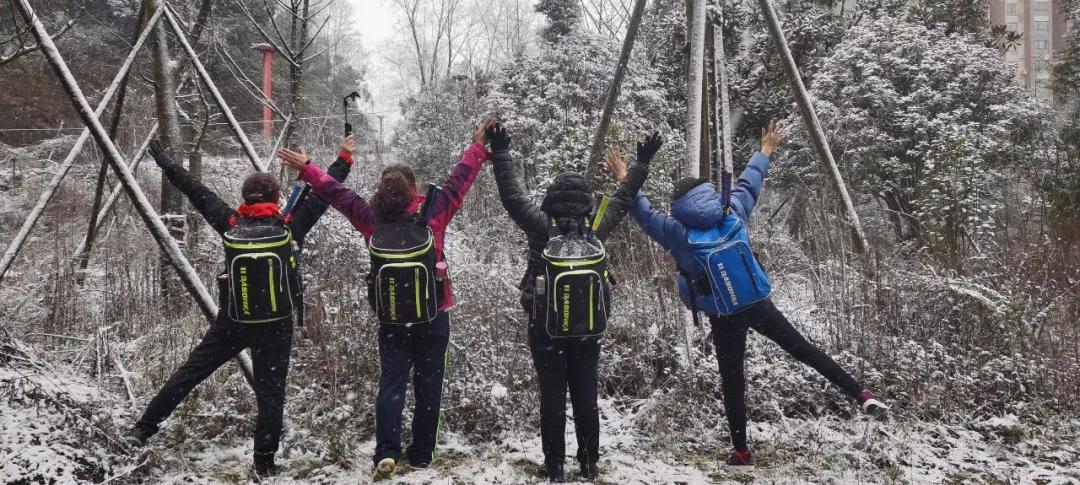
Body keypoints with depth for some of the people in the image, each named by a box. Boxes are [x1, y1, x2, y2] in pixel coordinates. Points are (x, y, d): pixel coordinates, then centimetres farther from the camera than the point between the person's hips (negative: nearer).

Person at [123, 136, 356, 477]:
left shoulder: (231, 224, -3)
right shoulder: (290, 225, -7)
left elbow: (195, 190, 5)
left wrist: (164, 162, 15)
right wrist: (344, 159, 11)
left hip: (233, 321, 2)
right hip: (277, 325, -1)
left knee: (190, 372, 14)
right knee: (270, 392, 6)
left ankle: (143, 429, 16)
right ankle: (265, 463, 9)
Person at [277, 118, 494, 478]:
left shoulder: (372, 220, -11)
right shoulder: (432, 214, -17)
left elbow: (337, 193, 0)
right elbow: (459, 180, -9)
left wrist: (306, 169, 13)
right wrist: (479, 145, 3)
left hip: (392, 321, 1)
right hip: (433, 320, -1)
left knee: (391, 383, 7)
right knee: (428, 385, 10)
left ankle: (386, 452, -5)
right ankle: (421, 455, 16)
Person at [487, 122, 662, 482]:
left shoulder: (542, 226, -14)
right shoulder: (595, 227, -6)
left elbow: (512, 195, -12)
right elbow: (622, 200, 6)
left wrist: (500, 153, -7)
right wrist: (641, 163, 16)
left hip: (546, 328, -2)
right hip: (587, 328, 2)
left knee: (552, 398, 4)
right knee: (586, 397, 10)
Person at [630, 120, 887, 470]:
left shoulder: (680, 236, -14)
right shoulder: (734, 216, -8)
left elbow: (646, 214, -2)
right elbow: (748, 184, 7)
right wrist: (765, 152, 23)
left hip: (724, 319, -2)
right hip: (759, 305, 2)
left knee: (732, 383, 8)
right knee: (804, 350, 14)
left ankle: (742, 453, 15)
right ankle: (861, 395, 12)